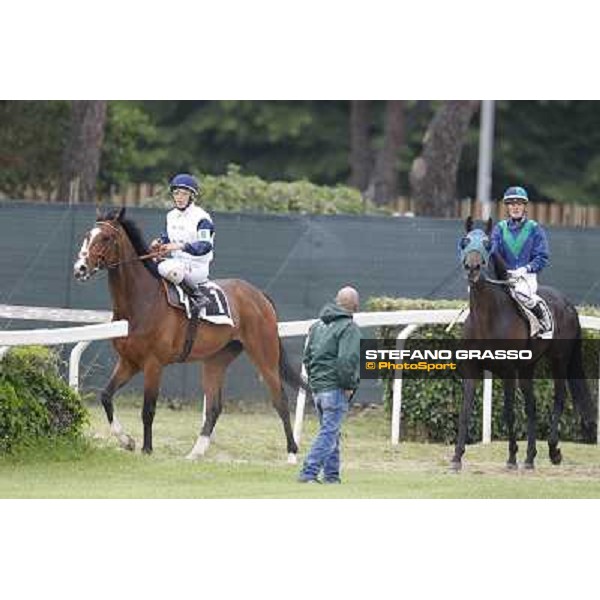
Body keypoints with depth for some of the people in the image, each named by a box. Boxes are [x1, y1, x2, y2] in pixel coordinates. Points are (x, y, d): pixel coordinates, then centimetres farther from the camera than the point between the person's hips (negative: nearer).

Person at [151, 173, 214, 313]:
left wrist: (180, 246, -35)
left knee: (168, 268, -37)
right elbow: (167, 236, 27)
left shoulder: (201, 217, -12)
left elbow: (205, 246, -23)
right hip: (178, 262, 9)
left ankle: (199, 296, -27)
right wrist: (159, 242, 2)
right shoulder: (171, 215, 13)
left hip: (197, 266, -9)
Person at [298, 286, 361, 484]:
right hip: (335, 388, -8)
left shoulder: (318, 325, 14)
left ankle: (331, 475, 19)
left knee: (330, 431, 17)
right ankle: (309, 473, -13)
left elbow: (306, 357, 17)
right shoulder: (349, 328, -12)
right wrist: (349, 385, -11)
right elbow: (347, 361, -21)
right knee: (329, 432, -6)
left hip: (316, 388, 8)